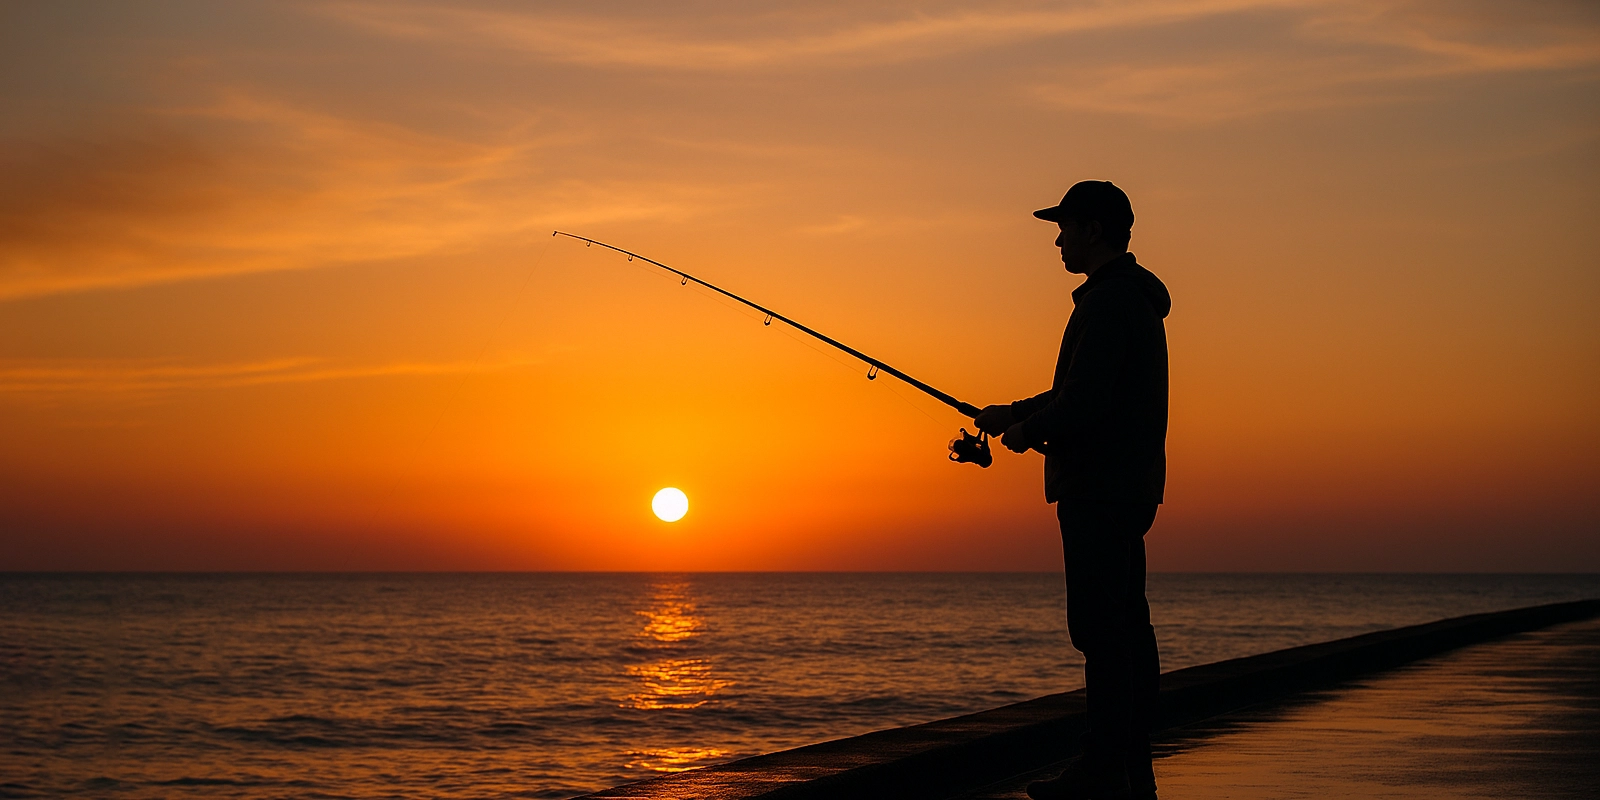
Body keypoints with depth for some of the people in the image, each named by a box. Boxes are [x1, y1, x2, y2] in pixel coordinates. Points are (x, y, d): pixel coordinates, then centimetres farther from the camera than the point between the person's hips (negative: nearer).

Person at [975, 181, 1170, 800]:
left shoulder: (1109, 301, -15)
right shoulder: (1136, 298, 20)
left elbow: (1086, 405, -22)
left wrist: (1029, 432, -6)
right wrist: (1014, 414, 22)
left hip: (1099, 491, -11)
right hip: (1130, 487, 11)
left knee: (1102, 630, -9)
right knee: (1127, 629, 10)